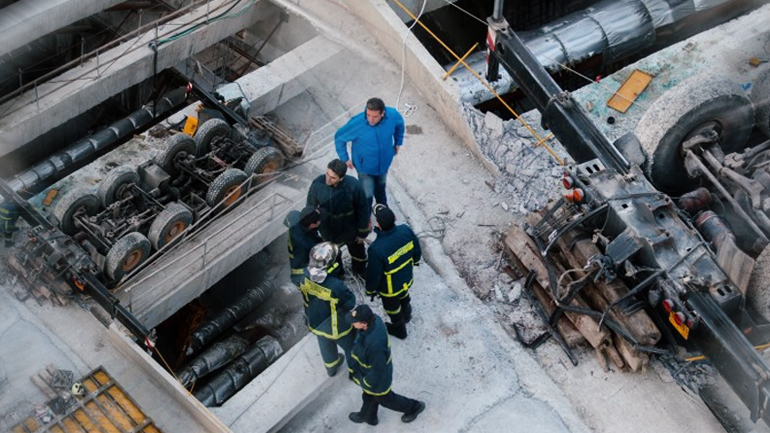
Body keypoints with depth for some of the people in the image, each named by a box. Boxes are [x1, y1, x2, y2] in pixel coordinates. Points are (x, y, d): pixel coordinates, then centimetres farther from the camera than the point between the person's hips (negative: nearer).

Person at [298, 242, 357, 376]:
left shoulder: (306, 275, -25)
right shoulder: (335, 286, -42)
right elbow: (350, 302, -24)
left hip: (316, 322, 5)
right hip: (336, 327, -5)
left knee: (326, 346, 35)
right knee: (351, 348, 26)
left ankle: (331, 367, 62)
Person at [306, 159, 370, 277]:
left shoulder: (354, 185, -32)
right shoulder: (318, 183, -28)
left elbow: (363, 209, -17)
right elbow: (311, 206, -10)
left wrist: (362, 232, -9)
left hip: (350, 229, -1)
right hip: (328, 229, 1)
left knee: (357, 249, 28)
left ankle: (360, 270, 60)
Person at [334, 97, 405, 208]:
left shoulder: (393, 115, -27)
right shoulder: (356, 123, -36)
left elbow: (399, 124, -1)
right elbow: (339, 137, -19)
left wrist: (398, 143, 8)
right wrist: (344, 158, -13)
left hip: (384, 162, 4)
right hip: (365, 166, -4)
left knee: (380, 187, 31)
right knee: (367, 195, 11)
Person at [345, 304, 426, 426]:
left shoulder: (374, 344, -48)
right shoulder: (375, 319, -24)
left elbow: (377, 369, -31)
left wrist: (366, 382, -13)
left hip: (377, 378, -7)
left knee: (385, 398, 25)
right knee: (368, 396, 33)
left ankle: (413, 407, 48)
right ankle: (367, 416, 61)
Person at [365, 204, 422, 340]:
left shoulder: (377, 248, -42)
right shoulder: (406, 230, -26)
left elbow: (373, 273, -25)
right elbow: (417, 249, -5)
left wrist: (370, 290, -5)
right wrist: (415, 260, 18)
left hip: (390, 288, -5)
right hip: (407, 279, 5)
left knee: (393, 308, 27)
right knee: (404, 297, 37)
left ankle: (399, 329, 54)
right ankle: (406, 316, 66)